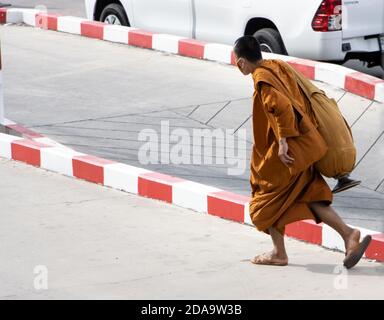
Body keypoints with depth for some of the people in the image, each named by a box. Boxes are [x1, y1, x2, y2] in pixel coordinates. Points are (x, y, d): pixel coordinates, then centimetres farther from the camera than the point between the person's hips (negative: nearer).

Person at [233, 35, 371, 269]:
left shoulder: (262, 80, -18)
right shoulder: (278, 67, 7)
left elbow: (282, 107, -31)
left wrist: (283, 142, -27)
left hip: (280, 154, -8)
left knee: (266, 202, 10)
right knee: (309, 196, 12)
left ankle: (279, 253, 18)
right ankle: (348, 234, -2)